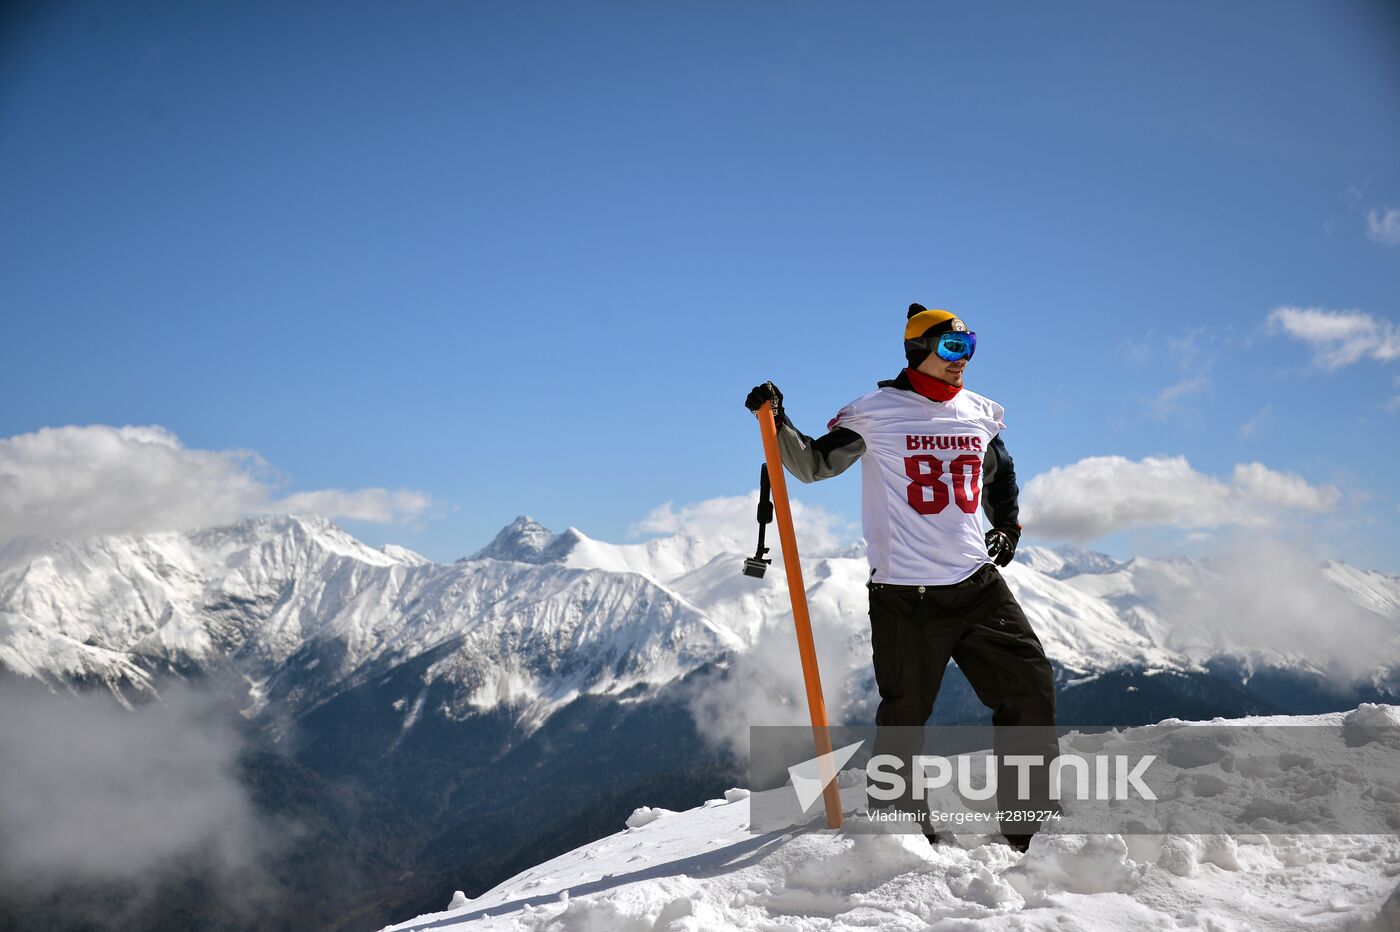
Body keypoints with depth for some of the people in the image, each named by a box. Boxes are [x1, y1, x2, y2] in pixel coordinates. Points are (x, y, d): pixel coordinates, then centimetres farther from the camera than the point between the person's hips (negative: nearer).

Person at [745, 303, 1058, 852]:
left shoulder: (981, 414, 12)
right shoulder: (878, 412, -4)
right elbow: (813, 465, -1)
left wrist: (1007, 525, 24)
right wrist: (775, 422, -14)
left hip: (978, 585, 5)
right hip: (905, 593, -5)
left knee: (1031, 690, 3)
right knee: (904, 714, 2)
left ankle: (1030, 827, 16)